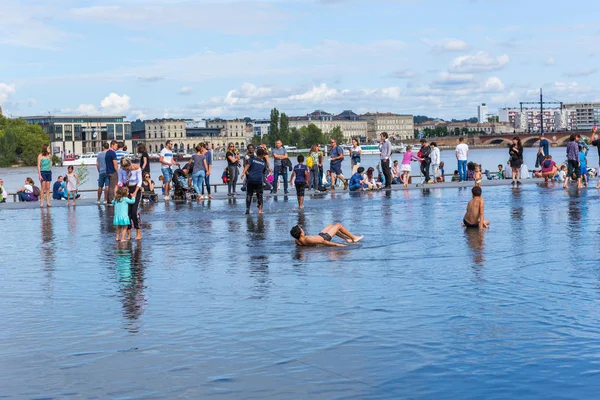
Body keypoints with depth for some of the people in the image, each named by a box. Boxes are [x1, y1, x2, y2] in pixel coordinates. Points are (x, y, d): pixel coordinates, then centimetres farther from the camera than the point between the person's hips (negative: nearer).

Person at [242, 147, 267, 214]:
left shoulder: (252, 159, 10)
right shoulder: (264, 163, 17)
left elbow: (247, 165, -7)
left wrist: (244, 172, -17)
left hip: (250, 178, 0)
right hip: (259, 179, 0)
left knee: (249, 194, 8)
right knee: (259, 195, 9)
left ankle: (247, 209, 0)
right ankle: (260, 210, 4)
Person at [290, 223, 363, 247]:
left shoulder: (297, 241, -22)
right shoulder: (308, 240, -43)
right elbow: (323, 242, -37)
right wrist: (336, 244, -31)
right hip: (325, 237, -8)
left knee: (330, 226, 29)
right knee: (338, 225, 8)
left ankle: (347, 238, 39)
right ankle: (354, 238, 26)